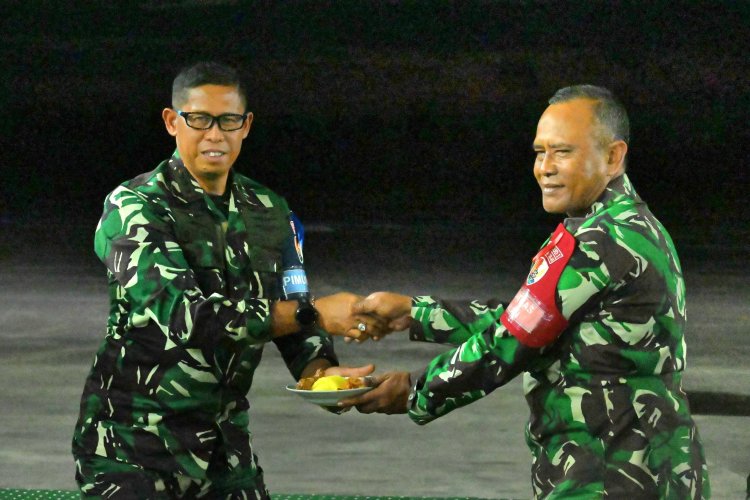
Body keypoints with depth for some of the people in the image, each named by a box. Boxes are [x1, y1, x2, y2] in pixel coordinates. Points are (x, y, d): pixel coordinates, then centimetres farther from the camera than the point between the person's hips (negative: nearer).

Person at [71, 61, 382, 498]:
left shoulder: (270, 213, 8)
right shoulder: (135, 208, -12)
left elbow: (291, 325, 8)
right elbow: (185, 314, -25)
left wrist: (320, 371, -15)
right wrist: (312, 313, -27)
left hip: (225, 444, 5)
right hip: (131, 441, -5)